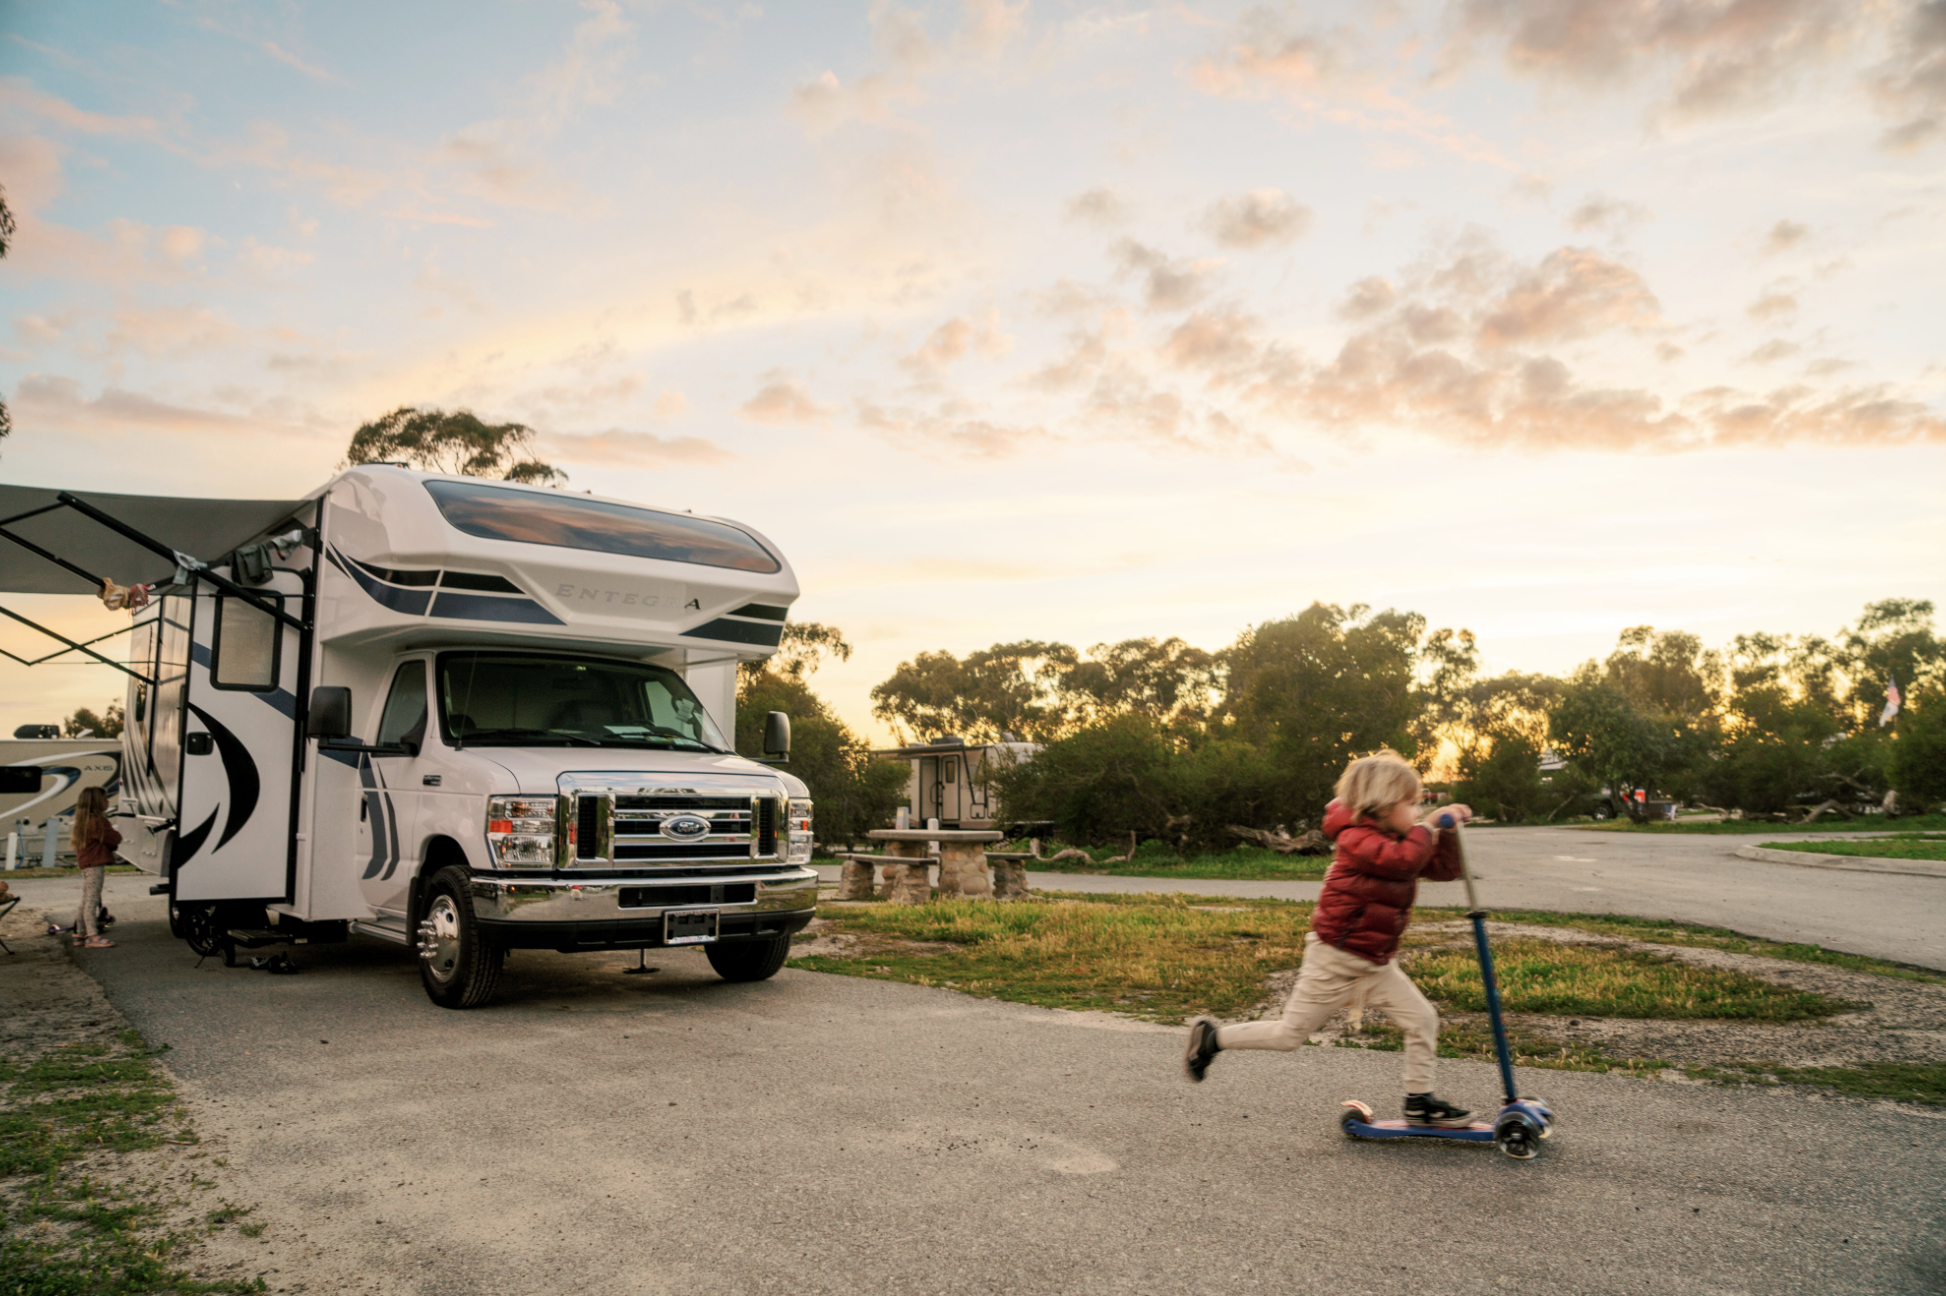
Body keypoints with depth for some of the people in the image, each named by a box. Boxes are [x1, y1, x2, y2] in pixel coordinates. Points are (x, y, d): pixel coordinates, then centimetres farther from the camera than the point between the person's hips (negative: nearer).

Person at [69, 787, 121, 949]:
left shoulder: (84, 820, 14)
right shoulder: (96, 822, -17)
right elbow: (116, 839, -16)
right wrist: (112, 832, 7)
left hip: (85, 865, 10)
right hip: (95, 866, -10)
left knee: (86, 900, 16)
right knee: (92, 900, -10)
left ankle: (81, 933, 22)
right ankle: (93, 936, -11)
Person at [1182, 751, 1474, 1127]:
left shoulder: (1397, 842, 8)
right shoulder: (1358, 839, -20)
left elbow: (1443, 868, 10)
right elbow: (1405, 860, -36)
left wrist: (1448, 833, -2)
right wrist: (1428, 826, -22)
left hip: (1373, 962, 8)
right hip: (1335, 958, -8)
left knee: (1422, 1019, 1)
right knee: (1290, 1033, 0)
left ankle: (1420, 1102, 15)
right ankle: (1212, 1037, 15)